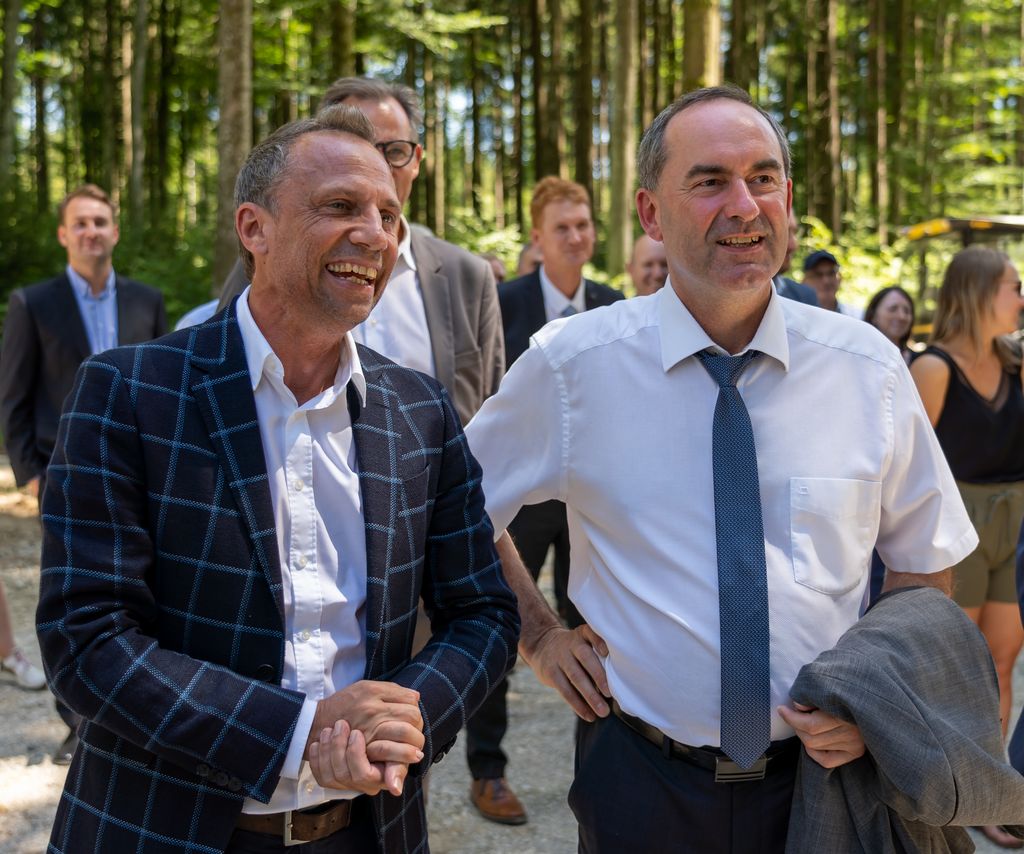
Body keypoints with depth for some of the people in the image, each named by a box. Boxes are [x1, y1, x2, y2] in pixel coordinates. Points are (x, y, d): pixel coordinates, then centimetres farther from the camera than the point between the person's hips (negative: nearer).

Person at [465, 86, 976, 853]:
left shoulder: (869, 370, -5)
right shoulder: (571, 365, -10)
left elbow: (923, 566, 6)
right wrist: (539, 635, 0)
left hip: (823, 770, 2)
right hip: (642, 782, -1)